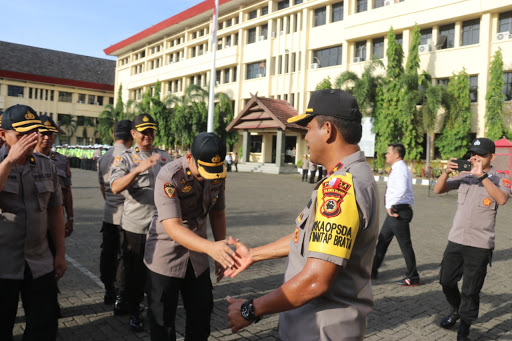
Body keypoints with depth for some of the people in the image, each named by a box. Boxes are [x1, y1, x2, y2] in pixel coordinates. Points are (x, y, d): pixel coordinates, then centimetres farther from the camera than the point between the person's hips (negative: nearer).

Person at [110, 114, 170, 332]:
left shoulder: (164, 157, 11)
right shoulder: (125, 158, -3)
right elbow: (115, 188, -20)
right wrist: (138, 169, -33)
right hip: (134, 226, -3)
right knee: (135, 271, 8)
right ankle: (134, 312, 26)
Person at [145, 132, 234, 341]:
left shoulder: (218, 176, -8)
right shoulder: (169, 177, -25)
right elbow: (173, 228, -34)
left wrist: (221, 253, 5)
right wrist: (210, 247, -48)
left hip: (198, 258, 5)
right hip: (166, 259, -4)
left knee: (201, 317, 15)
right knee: (163, 323, 9)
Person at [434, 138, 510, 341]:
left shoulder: (499, 179, -3)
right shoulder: (464, 176, 8)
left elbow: (502, 199, -24)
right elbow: (438, 190, 1)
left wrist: (481, 175, -28)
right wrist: (446, 172, -16)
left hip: (480, 245, -4)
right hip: (455, 240, 4)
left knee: (470, 291, 4)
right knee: (446, 281, 14)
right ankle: (456, 310, 40)